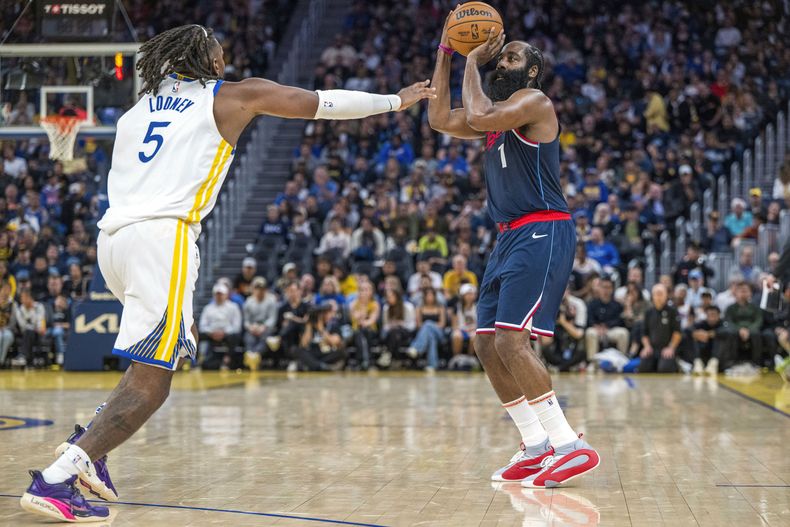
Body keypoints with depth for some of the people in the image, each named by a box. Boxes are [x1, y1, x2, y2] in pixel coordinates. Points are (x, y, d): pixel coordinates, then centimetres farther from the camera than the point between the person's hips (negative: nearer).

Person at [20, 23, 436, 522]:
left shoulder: (138, 108, 25)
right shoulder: (234, 95, 11)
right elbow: (324, 103, 18)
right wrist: (396, 101, 29)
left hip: (113, 236, 7)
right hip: (161, 235, -7)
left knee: (175, 346, 24)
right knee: (151, 381, -8)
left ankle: (89, 443, 10)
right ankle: (57, 478, -20)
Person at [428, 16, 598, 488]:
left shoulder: (535, 101, -7)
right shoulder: (498, 114, 21)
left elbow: (477, 117, -22)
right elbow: (440, 120, 16)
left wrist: (473, 63, -6)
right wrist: (446, 51, 15)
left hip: (542, 233, -10)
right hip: (511, 236, 10)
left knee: (510, 339, -21)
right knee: (488, 344, 7)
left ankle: (570, 446, -20)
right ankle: (537, 447, 13)